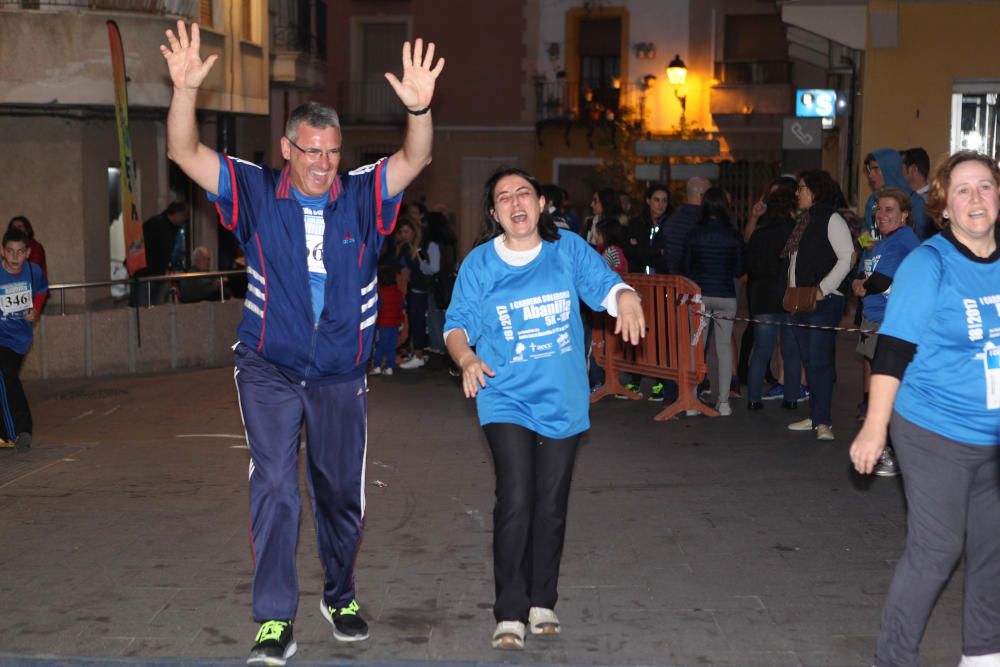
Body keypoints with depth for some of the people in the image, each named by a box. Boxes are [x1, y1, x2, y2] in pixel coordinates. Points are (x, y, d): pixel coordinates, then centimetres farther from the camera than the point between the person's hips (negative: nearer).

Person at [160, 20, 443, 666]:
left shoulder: (362, 196, -3)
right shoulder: (258, 193, -4)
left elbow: (413, 161, -17)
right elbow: (186, 153, -12)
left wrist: (420, 108, -37)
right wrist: (185, 91, -29)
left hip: (341, 374, 2)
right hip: (269, 369, -2)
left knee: (341, 491, 13)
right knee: (275, 486, -10)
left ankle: (341, 596, 34)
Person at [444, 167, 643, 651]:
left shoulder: (569, 249, -1)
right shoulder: (479, 263, -2)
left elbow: (605, 284, -7)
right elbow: (457, 324, 1)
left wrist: (626, 299, -31)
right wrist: (466, 358, -20)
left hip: (562, 401, 2)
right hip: (507, 400, -2)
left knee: (551, 505, 11)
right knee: (515, 502, -14)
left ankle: (542, 601, 28)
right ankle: (510, 612, -2)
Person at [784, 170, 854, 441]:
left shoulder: (832, 219, -8)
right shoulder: (804, 221, 18)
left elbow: (847, 258, -16)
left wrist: (823, 289, -18)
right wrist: (792, 287, 12)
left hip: (824, 301, -9)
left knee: (820, 360, -12)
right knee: (809, 360, 11)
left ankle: (824, 421, -11)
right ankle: (815, 416, 18)